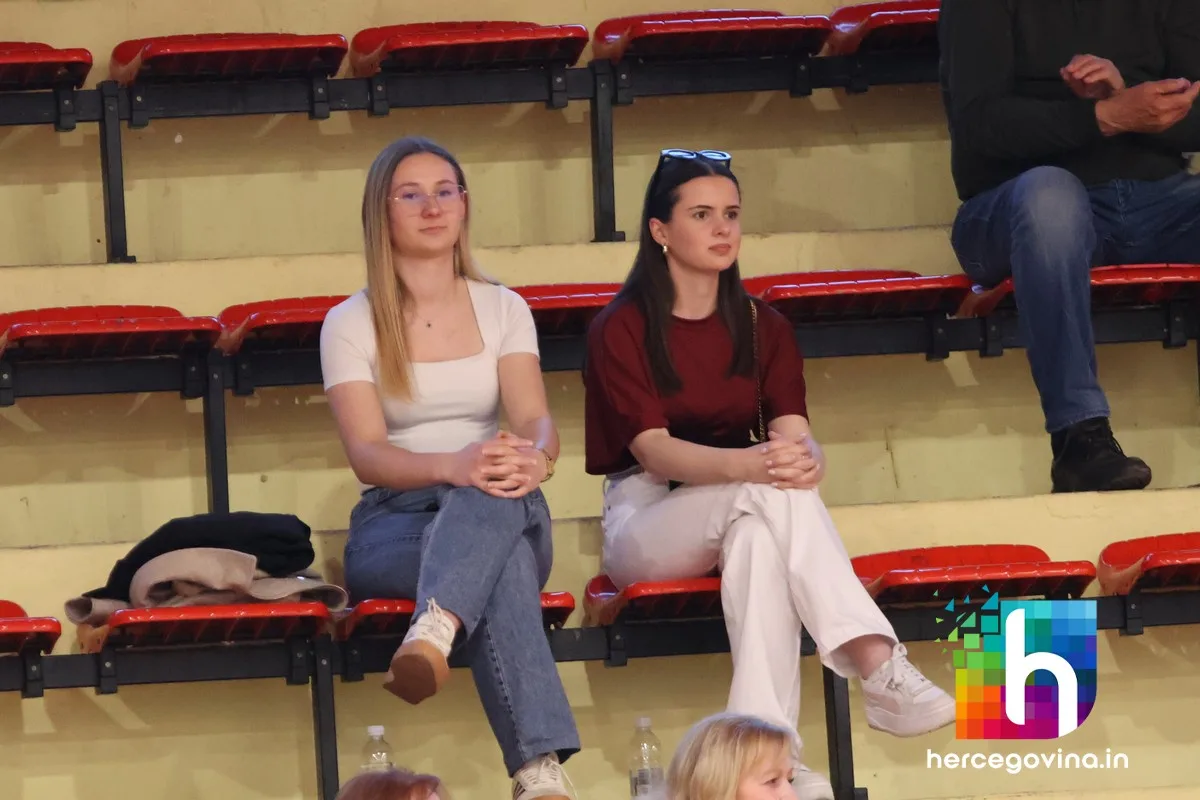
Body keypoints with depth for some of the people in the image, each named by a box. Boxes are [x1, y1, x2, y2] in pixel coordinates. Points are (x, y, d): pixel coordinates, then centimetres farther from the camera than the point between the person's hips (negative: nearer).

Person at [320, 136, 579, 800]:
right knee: (501, 563, -40)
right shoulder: (350, 325, 5)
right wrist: (452, 465, -33)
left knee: (500, 489, -40)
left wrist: (533, 457, -32)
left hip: (507, 518, 2)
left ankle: (434, 632, -66)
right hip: (393, 524, -2)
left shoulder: (503, 310, 13)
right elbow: (366, 453, -10)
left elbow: (535, 419, -3)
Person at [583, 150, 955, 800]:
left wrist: (805, 459, -32)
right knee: (769, 492, -36)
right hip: (645, 521, -4)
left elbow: (795, 433, -5)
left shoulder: (763, 328, 11)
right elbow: (653, 450, -18)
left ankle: (764, 745, -54)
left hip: (741, 516, 4)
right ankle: (881, 670, -50)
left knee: (759, 532, -37)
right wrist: (746, 465, -39)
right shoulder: (621, 330, -5)